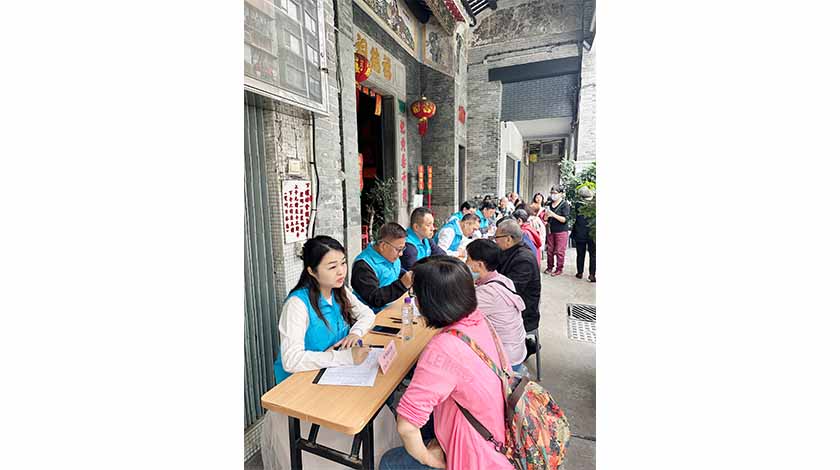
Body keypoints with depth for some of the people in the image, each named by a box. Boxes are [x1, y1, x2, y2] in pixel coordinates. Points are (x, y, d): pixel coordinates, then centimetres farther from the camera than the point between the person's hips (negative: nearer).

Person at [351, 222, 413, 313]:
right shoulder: (363, 265, -20)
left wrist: (410, 276, 5)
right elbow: (374, 299, -24)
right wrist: (402, 284, -30)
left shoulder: (392, 256, 7)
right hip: (376, 315, -8)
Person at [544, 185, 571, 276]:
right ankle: (549, 267, 18)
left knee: (559, 251, -3)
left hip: (561, 231, -5)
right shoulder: (550, 204, 10)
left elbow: (565, 219, -13)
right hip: (551, 230, 5)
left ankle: (559, 269, 7)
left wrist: (553, 215, -24)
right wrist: (546, 215, -9)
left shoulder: (565, 204, -5)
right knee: (550, 250, 6)